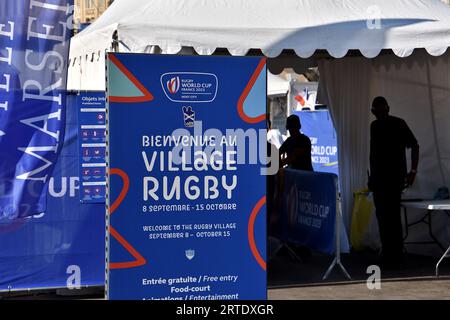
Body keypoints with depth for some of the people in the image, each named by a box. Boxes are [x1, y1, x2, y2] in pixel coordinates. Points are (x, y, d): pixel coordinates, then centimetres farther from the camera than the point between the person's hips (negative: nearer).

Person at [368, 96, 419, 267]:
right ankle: (386, 252, 15)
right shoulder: (374, 126, 13)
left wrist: (413, 171, -12)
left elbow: (414, 146, -5)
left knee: (392, 216, -10)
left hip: (394, 178, -6)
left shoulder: (398, 124, -4)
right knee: (382, 216, 7)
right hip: (378, 178, 6)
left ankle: (396, 255, -6)